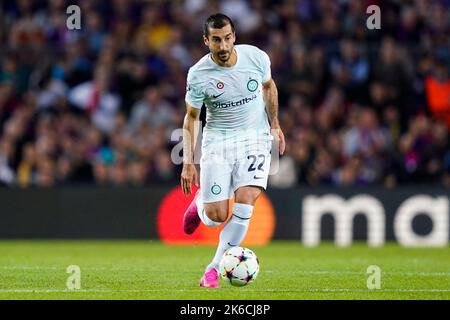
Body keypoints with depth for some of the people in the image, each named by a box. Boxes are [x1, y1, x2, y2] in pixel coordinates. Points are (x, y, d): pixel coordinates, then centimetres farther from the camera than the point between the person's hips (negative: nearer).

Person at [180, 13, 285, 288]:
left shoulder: (256, 57, -10)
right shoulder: (198, 75, -14)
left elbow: (269, 86, 13)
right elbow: (191, 117, -1)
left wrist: (275, 125, 14)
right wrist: (188, 163, -6)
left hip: (254, 139, 1)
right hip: (217, 142, -1)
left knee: (245, 203, -21)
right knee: (216, 218, -5)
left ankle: (215, 268, -9)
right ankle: (199, 203, 35)